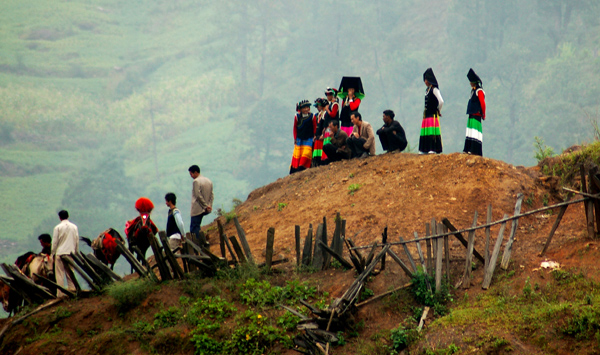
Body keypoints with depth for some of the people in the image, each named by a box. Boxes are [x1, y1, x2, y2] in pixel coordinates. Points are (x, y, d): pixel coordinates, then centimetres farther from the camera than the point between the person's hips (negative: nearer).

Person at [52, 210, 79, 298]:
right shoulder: (74, 227, 6)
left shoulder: (58, 227, -5)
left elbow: (55, 242, -3)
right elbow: (77, 241, 10)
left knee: (60, 274, -2)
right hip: (71, 252, 3)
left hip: (60, 253, -3)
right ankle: (72, 289, 5)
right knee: (70, 273, 11)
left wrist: (53, 253, 6)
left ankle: (60, 293, -6)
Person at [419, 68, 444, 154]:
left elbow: (441, 102, -18)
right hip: (427, 115, 9)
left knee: (432, 131, -12)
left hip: (433, 115, -9)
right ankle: (424, 150, 9)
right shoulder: (427, 90, 16)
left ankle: (433, 149, -14)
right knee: (425, 132, 7)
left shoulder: (434, 89, -10)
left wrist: (438, 111, -5)